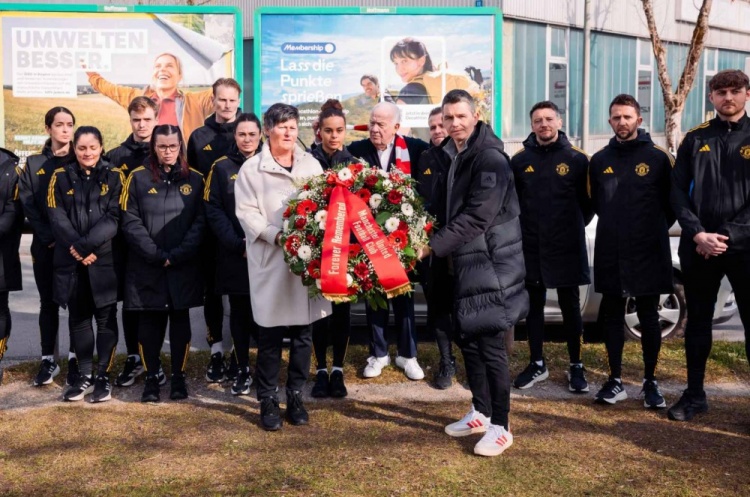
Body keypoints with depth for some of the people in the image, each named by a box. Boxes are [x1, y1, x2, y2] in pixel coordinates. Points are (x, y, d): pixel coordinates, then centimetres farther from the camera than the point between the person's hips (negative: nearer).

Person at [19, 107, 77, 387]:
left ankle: (75, 359, 11)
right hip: (45, 246, 1)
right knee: (48, 303, 7)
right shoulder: (34, 164, 8)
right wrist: (48, 237, -10)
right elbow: (27, 204, 2)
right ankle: (48, 360, 15)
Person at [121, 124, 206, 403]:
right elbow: (130, 222, -4)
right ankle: (151, 378, 16)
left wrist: (176, 255, -13)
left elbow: (200, 222, -2)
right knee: (149, 321, 5)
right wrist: (157, 255, -13)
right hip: (147, 266, 0)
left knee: (180, 320, 8)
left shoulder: (194, 179, 4)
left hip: (184, 267, 1)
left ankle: (178, 377, 18)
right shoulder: (138, 177, 2)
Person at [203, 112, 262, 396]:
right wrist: (238, 245, -11)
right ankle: (243, 371, 21)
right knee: (240, 315, 9)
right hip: (234, 255, 1)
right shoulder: (221, 168, 5)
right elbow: (213, 211, -1)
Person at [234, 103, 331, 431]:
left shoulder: (312, 165, 11)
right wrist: (276, 235, -19)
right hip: (270, 260, -3)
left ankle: (295, 396, 23)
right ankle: (268, 400, 18)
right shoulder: (252, 169, 2)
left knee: (303, 333, 9)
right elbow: (247, 213, -5)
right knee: (270, 336, 3)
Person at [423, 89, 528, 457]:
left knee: (490, 346, -3)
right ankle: (480, 412, 32)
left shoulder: (491, 159, -16)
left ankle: (500, 427, 10)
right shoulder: (449, 157, 12)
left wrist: (433, 246, -25)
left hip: (490, 266, -8)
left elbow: (475, 217, -23)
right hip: (459, 265, 9)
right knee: (467, 341, 16)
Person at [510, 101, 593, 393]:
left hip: (566, 247, -2)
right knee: (534, 306, 10)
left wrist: (574, 227, 2)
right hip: (530, 246, 2)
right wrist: (522, 226, 5)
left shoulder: (576, 159, -2)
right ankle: (537, 364, 23)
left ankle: (576, 366, 18)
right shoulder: (520, 160, 3)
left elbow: (588, 200, 3)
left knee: (570, 307, 6)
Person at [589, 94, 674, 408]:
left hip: (648, 253, -3)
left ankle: (650, 382, 16)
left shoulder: (658, 158, -1)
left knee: (648, 317, 5)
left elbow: (671, 202, 3)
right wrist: (616, 227, 13)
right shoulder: (599, 160, 8)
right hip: (610, 253, 3)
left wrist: (653, 231, 3)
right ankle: (615, 380, 17)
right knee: (612, 316, 7)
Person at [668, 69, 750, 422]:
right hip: (698, 247, 2)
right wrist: (698, 234, -10)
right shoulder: (695, 139, 8)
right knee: (697, 322, 10)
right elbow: (678, 191, 3)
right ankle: (695, 395, 23)